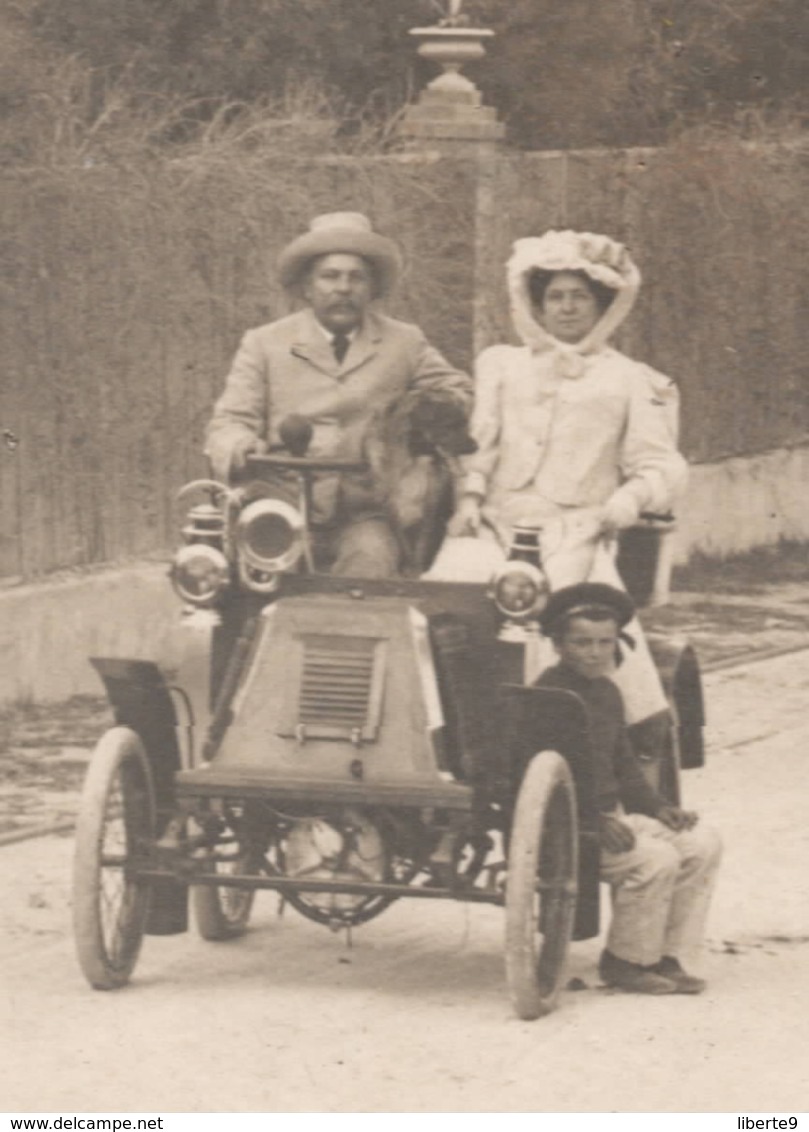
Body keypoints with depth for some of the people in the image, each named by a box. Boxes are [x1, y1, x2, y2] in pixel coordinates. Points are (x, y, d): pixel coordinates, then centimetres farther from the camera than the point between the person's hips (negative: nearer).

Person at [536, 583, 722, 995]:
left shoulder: (607, 693, 16)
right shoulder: (551, 692, -13)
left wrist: (657, 807, 7)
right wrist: (598, 821, -25)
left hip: (612, 811, 9)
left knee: (702, 844, -2)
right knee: (655, 859, -26)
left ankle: (665, 957, 3)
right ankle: (621, 961, -8)